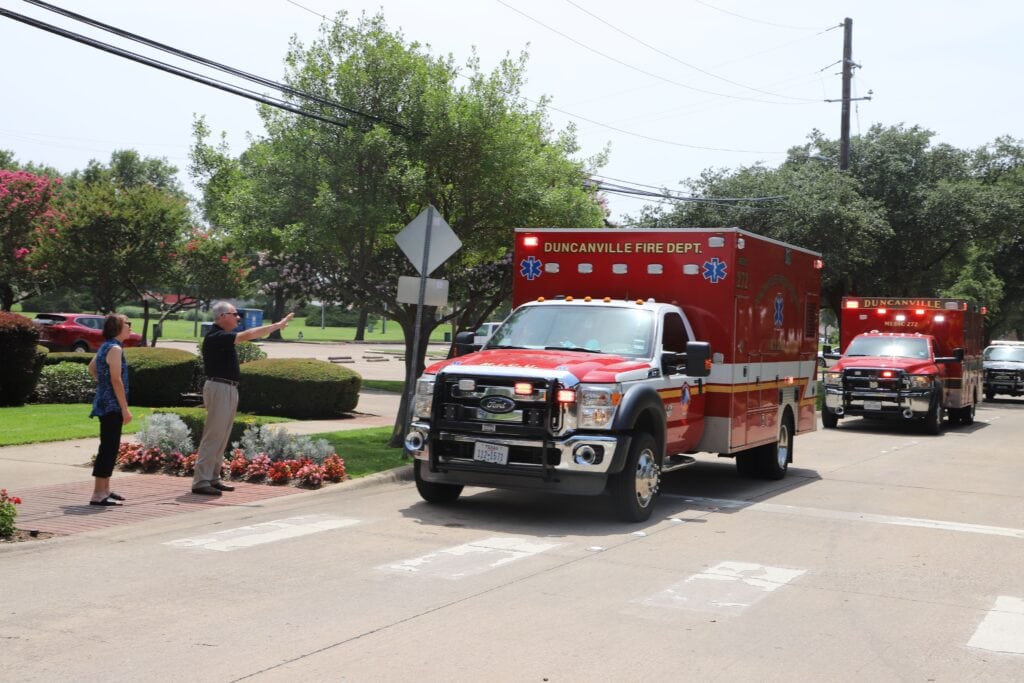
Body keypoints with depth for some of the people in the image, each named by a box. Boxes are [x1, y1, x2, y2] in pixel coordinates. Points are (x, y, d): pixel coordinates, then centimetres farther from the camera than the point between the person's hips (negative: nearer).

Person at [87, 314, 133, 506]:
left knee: (109, 447, 16)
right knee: (109, 448, -8)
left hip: (104, 403, 10)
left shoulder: (106, 347, 14)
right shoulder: (115, 348, -15)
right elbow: (116, 380, -20)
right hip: (112, 405, -10)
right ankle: (98, 494, -6)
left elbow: (91, 368, 29)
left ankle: (105, 489, 23)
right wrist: (125, 409, -18)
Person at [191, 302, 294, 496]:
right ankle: (200, 482, -8)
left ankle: (213, 478, 20)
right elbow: (246, 336, -24)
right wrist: (277, 326, -21)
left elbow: (246, 336, 20)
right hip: (219, 388, -10)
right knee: (213, 436, -9)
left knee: (222, 437, 13)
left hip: (229, 390, 10)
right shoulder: (215, 337, -17)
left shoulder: (223, 335, 15)